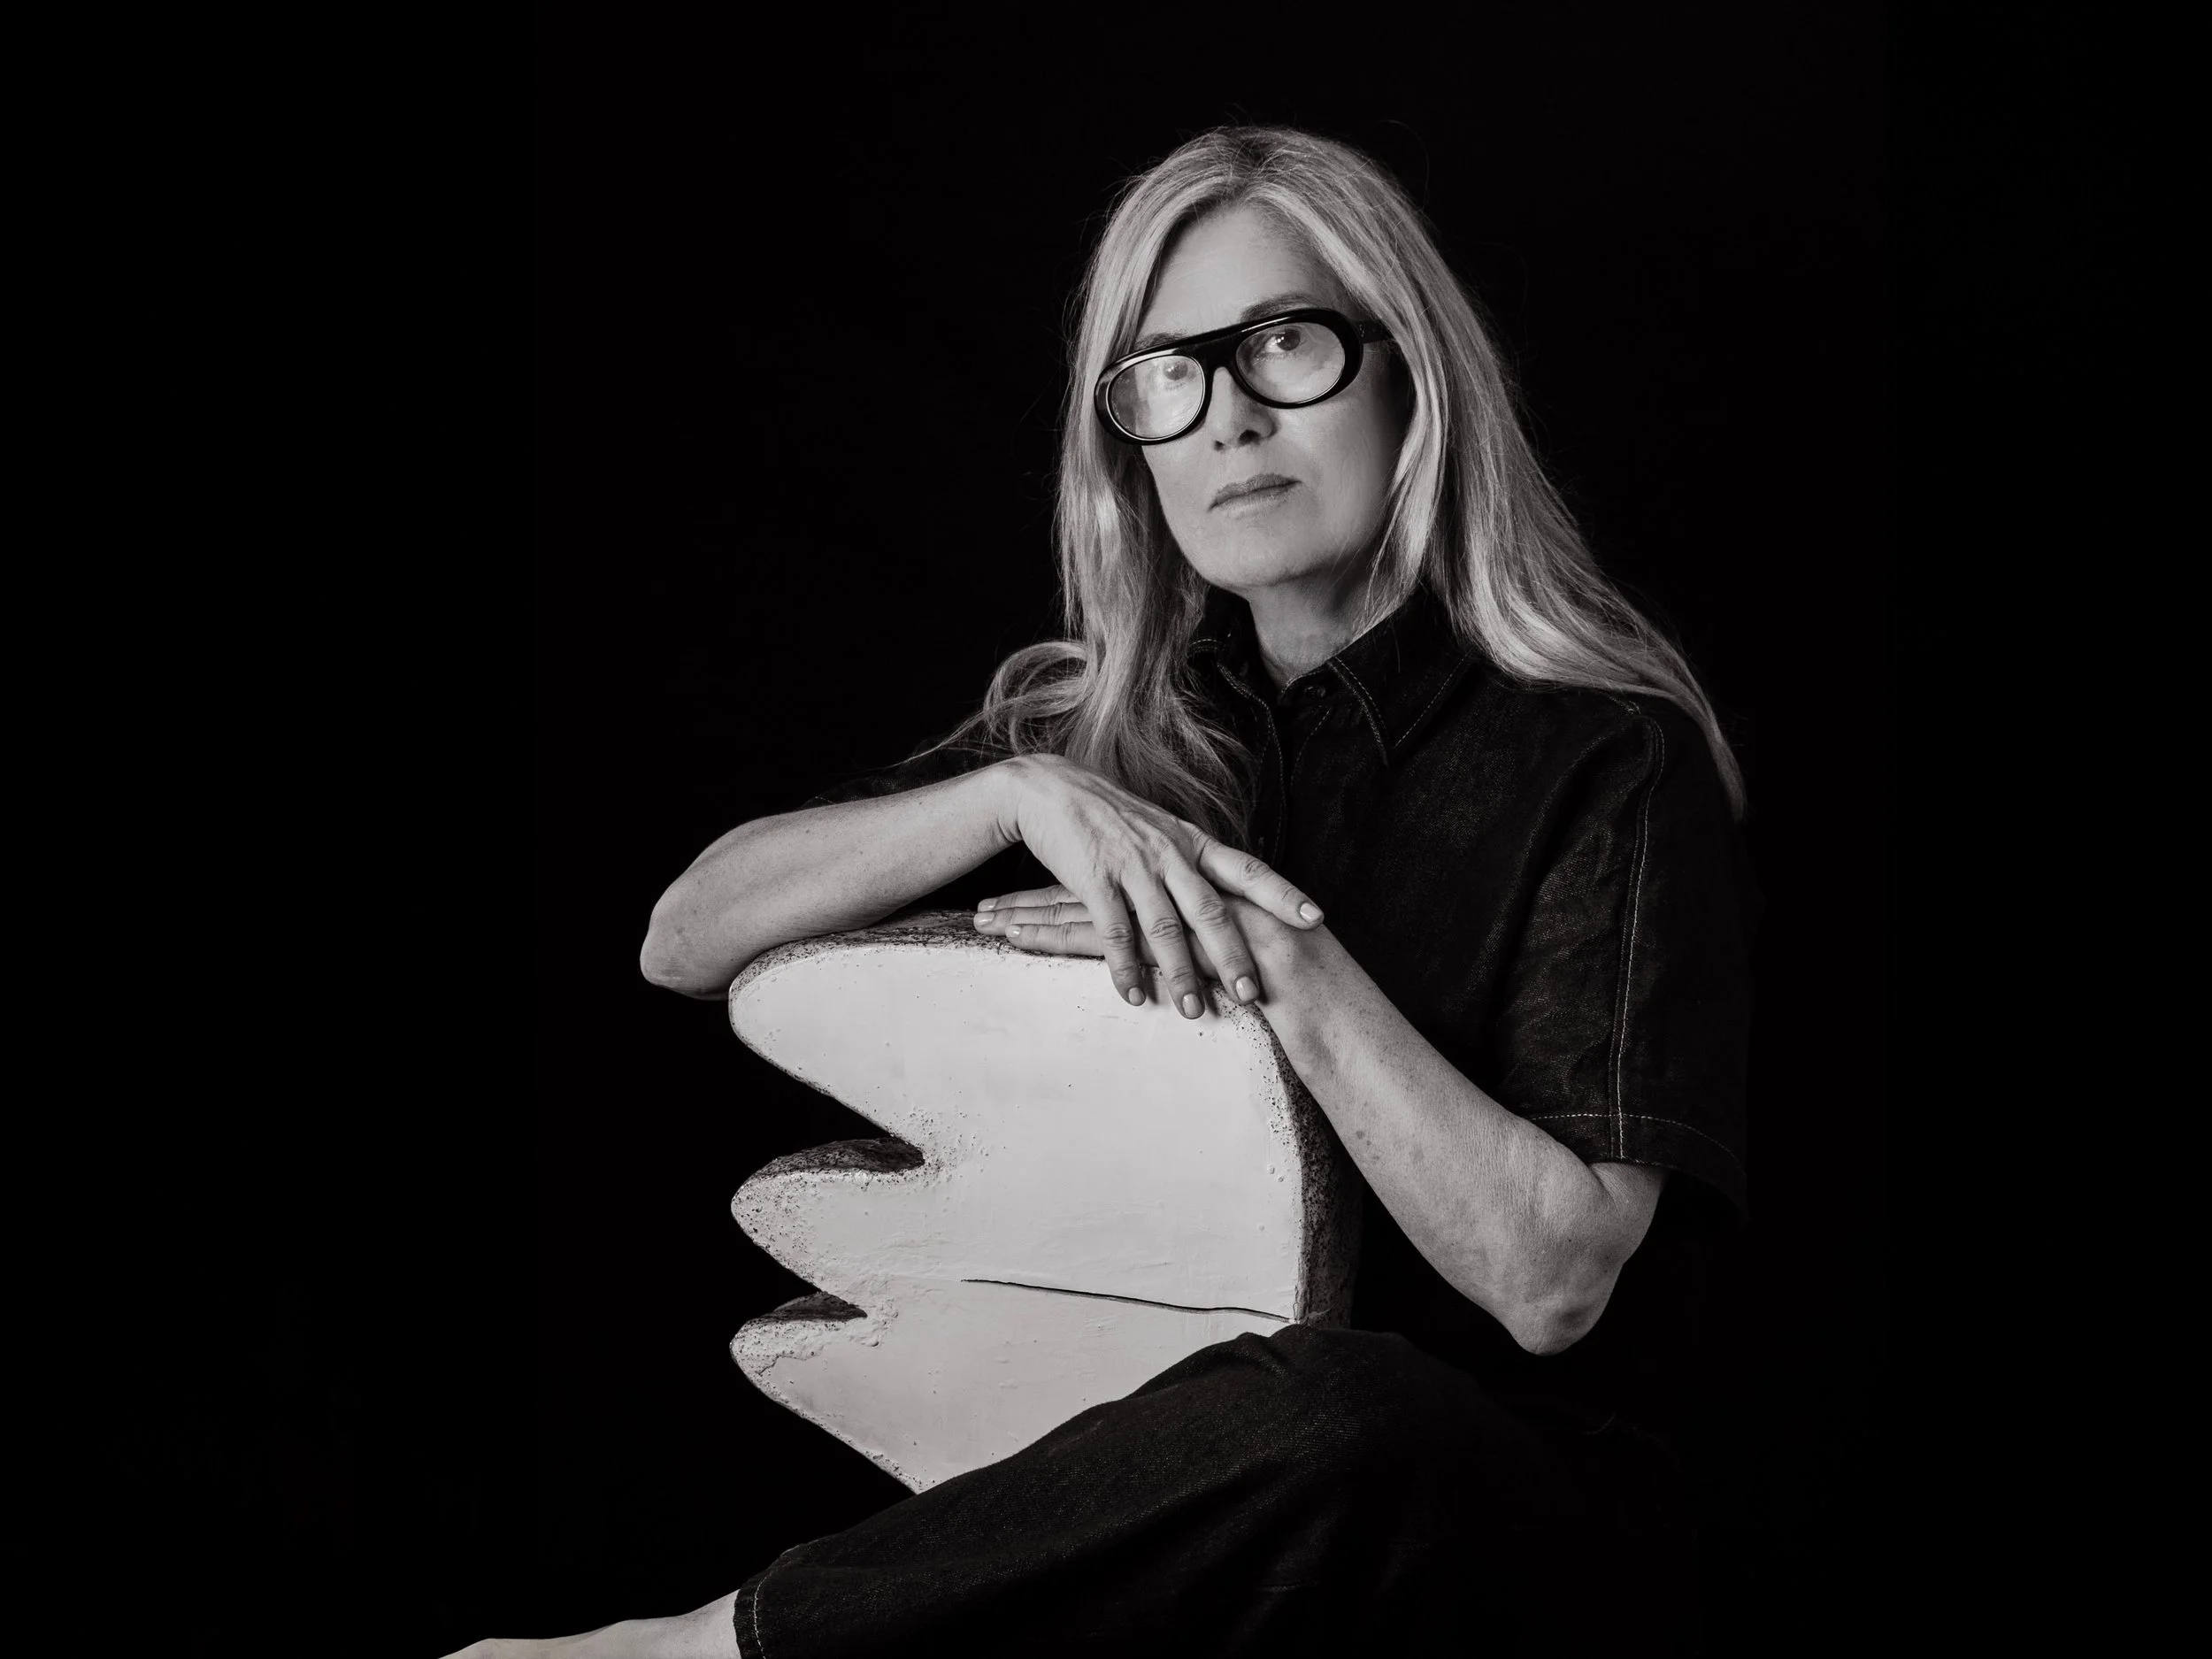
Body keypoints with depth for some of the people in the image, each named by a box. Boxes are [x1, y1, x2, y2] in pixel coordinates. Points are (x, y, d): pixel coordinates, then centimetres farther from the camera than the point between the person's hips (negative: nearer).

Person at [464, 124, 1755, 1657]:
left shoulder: (1605, 759, -5)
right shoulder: (1102, 728, 9)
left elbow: (1552, 1276, -13)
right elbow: (684, 939, 3)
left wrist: (1285, 955, -18)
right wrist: (1020, 798, -12)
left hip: (1500, 1525, -2)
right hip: (1142, 1474, 2)